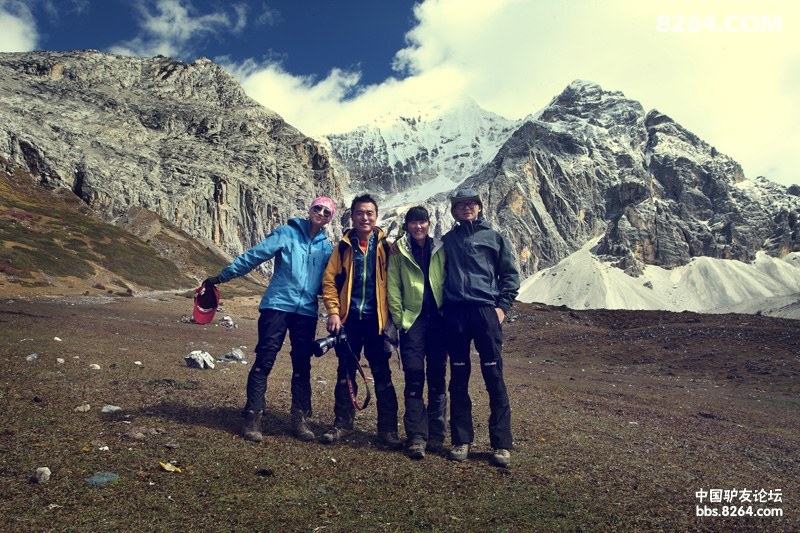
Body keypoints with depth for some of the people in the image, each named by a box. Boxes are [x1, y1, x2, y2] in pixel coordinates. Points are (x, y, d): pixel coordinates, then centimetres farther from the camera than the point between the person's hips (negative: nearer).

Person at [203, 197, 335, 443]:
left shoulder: (327, 248, 12)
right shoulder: (286, 233, 1)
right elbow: (254, 255, -3)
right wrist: (223, 275, -5)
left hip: (307, 312, 4)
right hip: (277, 305, -3)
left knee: (302, 366, 7)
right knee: (264, 361, -4)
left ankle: (300, 419, 16)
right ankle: (252, 417, 5)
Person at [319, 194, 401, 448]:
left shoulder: (386, 246, 4)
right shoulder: (344, 246, 7)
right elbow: (329, 280, 4)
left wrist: (392, 316, -4)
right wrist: (333, 311, -6)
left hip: (377, 319, -1)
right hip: (348, 318, 2)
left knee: (382, 374, 4)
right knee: (345, 372, 10)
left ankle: (388, 428, 14)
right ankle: (342, 422, 23)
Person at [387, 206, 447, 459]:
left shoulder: (440, 249, 8)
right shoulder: (398, 251, 5)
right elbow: (393, 287, 2)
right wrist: (399, 318, -5)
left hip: (438, 319, 1)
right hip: (412, 319, -1)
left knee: (437, 378, 6)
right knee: (414, 378, -4)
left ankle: (437, 435, 17)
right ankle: (416, 437, 2)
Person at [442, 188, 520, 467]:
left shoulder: (494, 237, 10)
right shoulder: (447, 240, 14)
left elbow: (510, 275, 9)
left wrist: (502, 306, -1)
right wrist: (441, 306, 6)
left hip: (486, 311, -1)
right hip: (455, 313, 2)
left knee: (494, 377, -3)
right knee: (458, 378, 6)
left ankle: (501, 444, 6)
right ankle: (461, 439, 17)